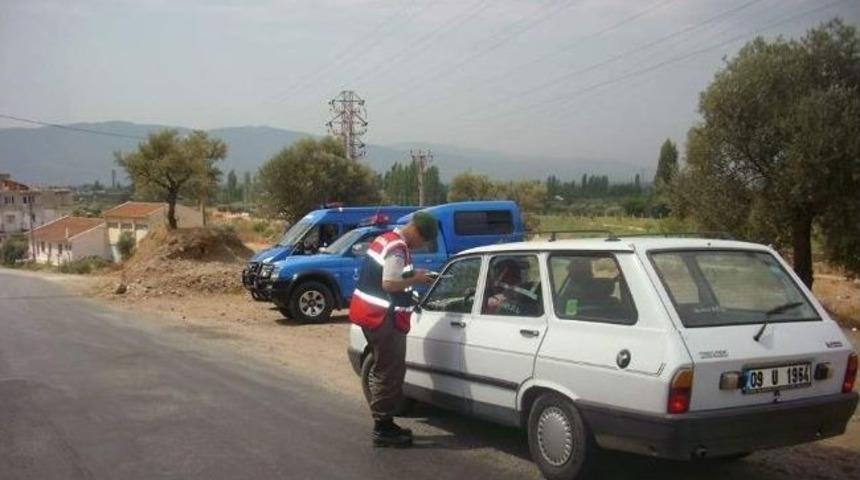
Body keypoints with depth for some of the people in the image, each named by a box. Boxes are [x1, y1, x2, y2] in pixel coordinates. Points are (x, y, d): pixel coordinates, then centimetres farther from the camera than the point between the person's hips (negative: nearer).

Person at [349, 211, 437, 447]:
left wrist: (411, 277, 11)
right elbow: (389, 284, -24)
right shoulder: (398, 248, -17)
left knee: (383, 370, 18)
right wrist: (415, 279, -11)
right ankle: (383, 430, 2)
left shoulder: (386, 239, 14)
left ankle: (384, 424, 27)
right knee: (390, 373, -4)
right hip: (382, 317, -11)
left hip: (369, 312, 11)